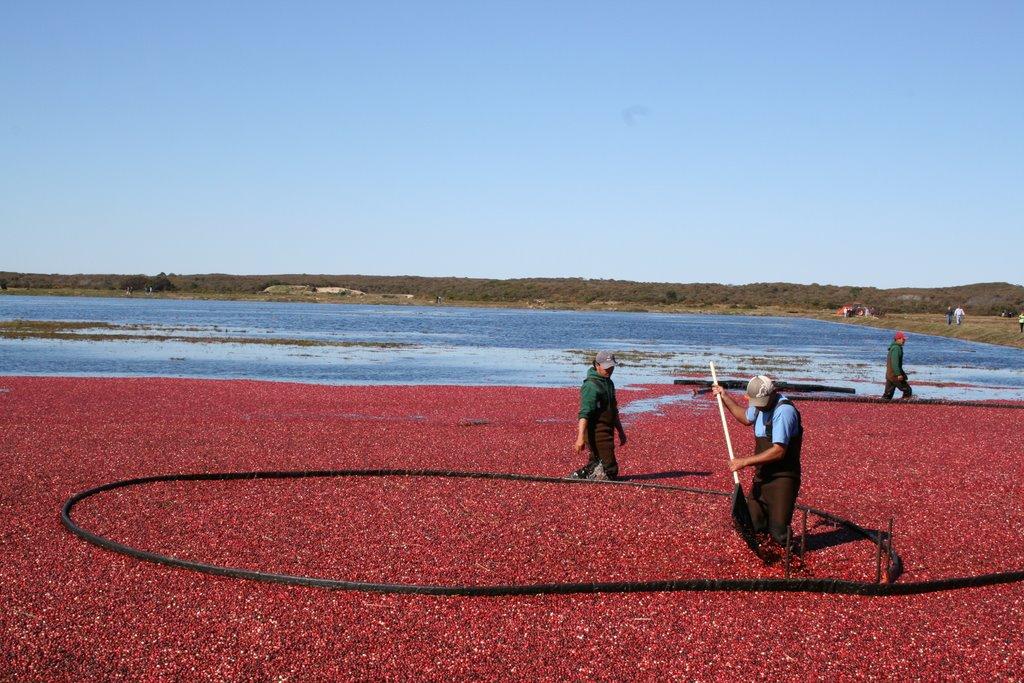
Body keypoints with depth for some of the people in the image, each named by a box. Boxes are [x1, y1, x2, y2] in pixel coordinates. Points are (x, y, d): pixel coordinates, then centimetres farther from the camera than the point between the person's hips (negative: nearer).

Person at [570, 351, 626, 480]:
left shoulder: (609, 383, 16)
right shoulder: (591, 386, -15)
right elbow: (584, 414, -25)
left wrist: (621, 431, 30)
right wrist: (580, 437, -33)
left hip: (607, 431, 10)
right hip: (596, 434, -10)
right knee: (610, 470, -10)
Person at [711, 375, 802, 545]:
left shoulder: (784, 411, -22)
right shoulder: (760, 404, 7)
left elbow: (779, 451, -27)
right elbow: (746, 418, 32)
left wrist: (745, 462, -21)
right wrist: (725, 397, 25)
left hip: (782, 479, -8)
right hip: (761, 477, 8)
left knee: (779, 533, -11)